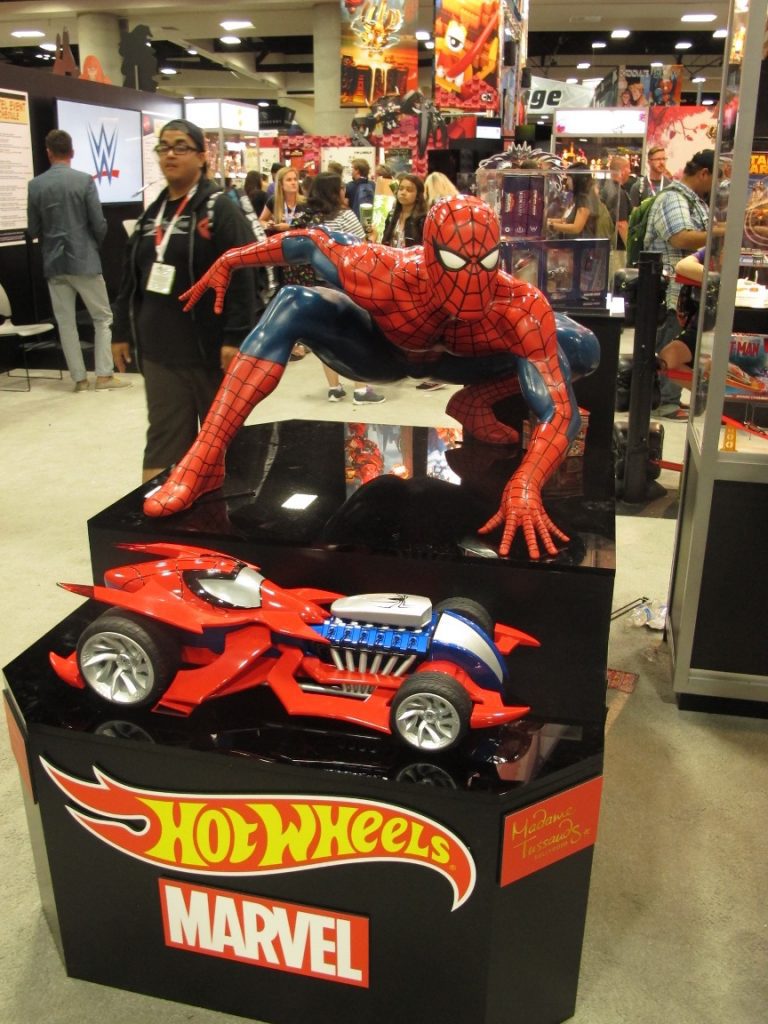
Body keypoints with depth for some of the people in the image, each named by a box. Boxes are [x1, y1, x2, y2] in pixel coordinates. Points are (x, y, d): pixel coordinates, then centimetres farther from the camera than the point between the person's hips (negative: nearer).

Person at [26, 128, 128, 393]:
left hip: (54, 262, 3)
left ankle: (79, 378, 11)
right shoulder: (84, 180, -8)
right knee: (103, 317, 8)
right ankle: (104, 375, 3)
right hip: (84, 259, -2)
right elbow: (99, 224, -8)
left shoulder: (35, 185, -1)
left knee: (65, 322, 9)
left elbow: (33, 229, 4)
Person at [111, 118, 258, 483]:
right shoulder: (152, 214, 15)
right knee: (165, 441, 8)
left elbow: (241, 279, -15)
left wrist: (235, 338, -21)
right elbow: (131, 278, 19)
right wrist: (122, 331, 16)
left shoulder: (221, 209, -6)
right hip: (160, 349, 6)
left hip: (209, 348, -6)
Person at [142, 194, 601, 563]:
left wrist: (525, 487, -60)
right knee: (292, 306, -30)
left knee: (581, 349, -20)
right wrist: (229, 261, -9)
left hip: (461, 360, 1)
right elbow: (313, 241, -21)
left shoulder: (523, 308, -39)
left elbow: (559, 409, -42)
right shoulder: (383, 277, -39)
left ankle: (475, 401, 2)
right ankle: (205, 461, -30)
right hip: (385, 350, -1)